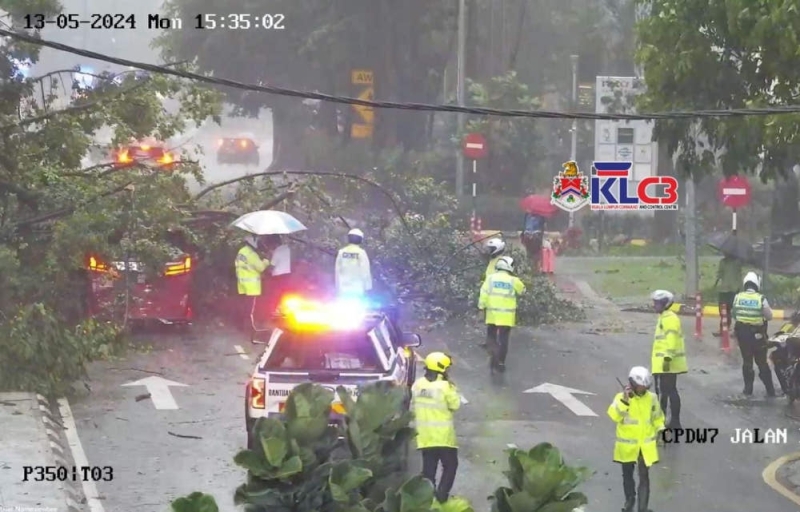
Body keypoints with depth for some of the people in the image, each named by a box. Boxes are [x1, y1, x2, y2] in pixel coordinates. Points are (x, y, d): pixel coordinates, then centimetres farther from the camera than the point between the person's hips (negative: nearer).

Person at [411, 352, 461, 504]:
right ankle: (442, 495, -4)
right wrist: (453, 388, -1)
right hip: (443, 435, -5)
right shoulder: (444, 386, -17)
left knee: (429, 467, 11)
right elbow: (455, 405, -6)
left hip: (425, 435, 5)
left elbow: (413, 408, 9)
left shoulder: (417, 385, 2)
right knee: (450, 465, 8)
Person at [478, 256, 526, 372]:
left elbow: (484, 294, -6)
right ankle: (500, 363, 10)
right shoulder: (513, 281, -5)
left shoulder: (490, 278, -2)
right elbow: (522, 290, 13)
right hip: (507, 316, -1)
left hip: (492, 314, 1)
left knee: (491, 336, 15)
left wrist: (481, 307, 0)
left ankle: (494, 353, -11)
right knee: (503, 339, 8)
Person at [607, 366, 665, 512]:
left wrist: (660, 429, 0)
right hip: (627, 445, -1)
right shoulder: (621, 397, -12)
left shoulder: (651, 398, -3)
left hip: (646, 444, 1)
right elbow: (614, 415, -26)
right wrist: (624, 400, -33)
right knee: (627, 474, 16)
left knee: (644, 476, -2)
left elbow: (657, 416, 12)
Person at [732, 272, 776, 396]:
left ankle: (748, 388, 15)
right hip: (758, 334, -2)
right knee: (761, 362, 7)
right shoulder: (761, 299, -13)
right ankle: (770, 390, 9)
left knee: (747, 360, 15)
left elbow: (734, 315, 4)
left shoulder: (737, 297, -4)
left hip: (742, 333, 2)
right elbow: (769, 316, -6)